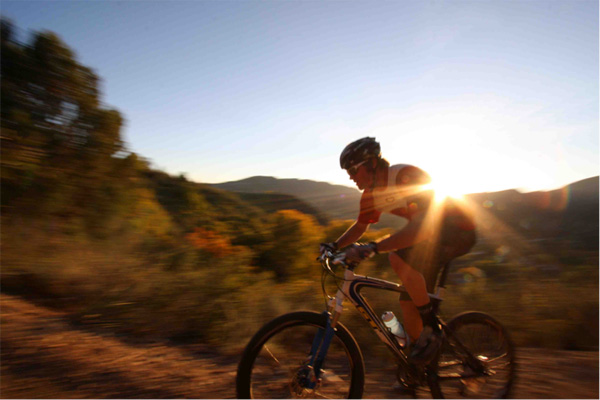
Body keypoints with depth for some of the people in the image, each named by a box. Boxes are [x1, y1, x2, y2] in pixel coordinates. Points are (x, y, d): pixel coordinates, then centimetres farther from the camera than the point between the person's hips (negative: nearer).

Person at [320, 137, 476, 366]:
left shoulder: (406, 176, -29)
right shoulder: (371, 193, -2)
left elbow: (424, 226, -39)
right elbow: (360, 226, 12)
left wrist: (374, 248, -45)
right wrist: (335, 245, -4)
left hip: (458, 231, -8)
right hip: (432, 234, 8)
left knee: (398, 257, -33)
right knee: (408, 301, 1)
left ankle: (432, 328, -13)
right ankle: (418, 366, 21)